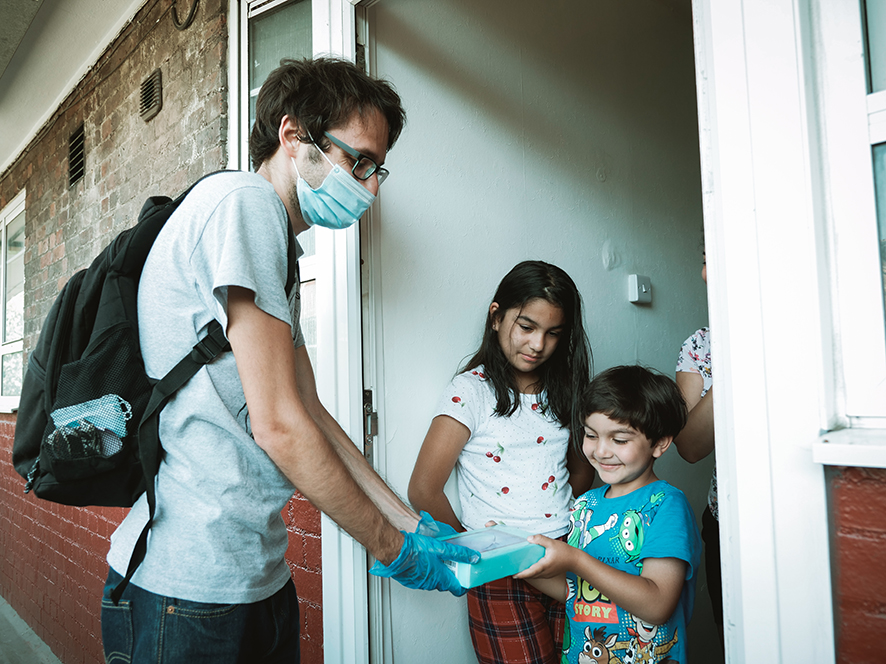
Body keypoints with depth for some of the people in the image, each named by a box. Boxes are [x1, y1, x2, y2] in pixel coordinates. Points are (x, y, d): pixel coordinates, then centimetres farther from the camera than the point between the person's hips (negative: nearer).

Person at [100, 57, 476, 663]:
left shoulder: (277, 259, 16)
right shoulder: (243, 201, -15)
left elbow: (311, 414, 14)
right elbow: (279, 426, -20)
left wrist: (409, 521, 12)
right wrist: (394, 549, -9)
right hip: (189, 591, -9)